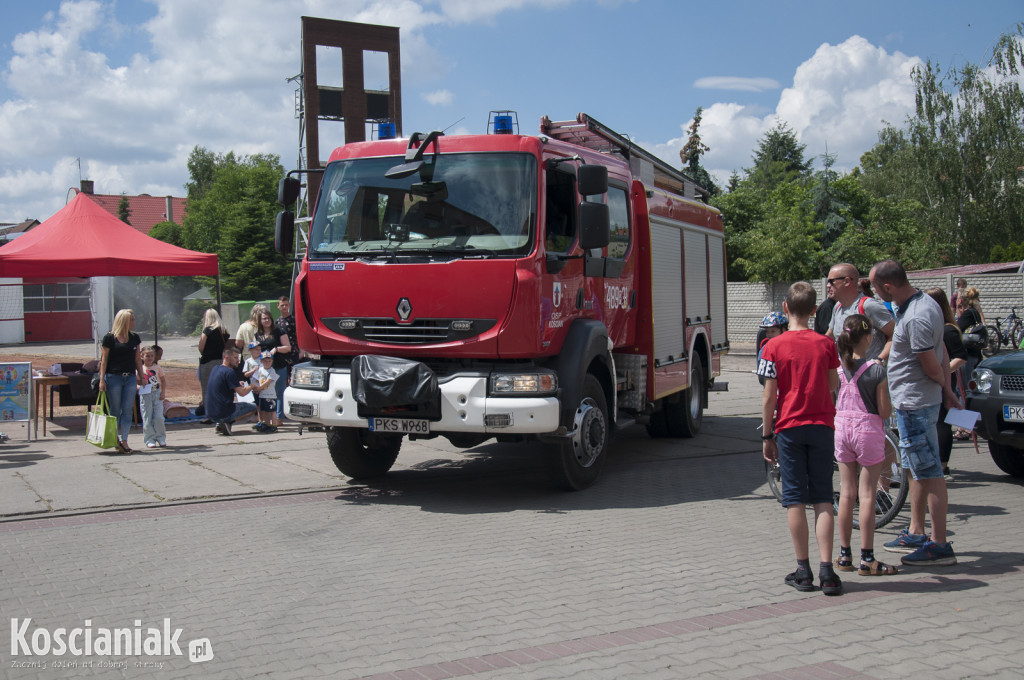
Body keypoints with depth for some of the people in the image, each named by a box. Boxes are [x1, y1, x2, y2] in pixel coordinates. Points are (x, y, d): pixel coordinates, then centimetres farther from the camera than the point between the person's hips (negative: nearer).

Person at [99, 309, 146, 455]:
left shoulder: (134, 338, 10)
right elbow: (104, 359, -4)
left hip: (130, 377, 4)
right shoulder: (109, 338, -5)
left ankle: (123, 440, -1)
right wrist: (102, 380, -8)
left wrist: (141, 376, 12)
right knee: (115, 410, 5)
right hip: (113, 377, -4)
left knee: (127, 410, -3)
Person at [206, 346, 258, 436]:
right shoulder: (229, 372, -15)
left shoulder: (215, 369, 11)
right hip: (223, 414, -8)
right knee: (253, 407, 9)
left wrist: (237, 384, 17)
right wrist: (251, 386, 4)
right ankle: (227, 423, -9)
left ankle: (220, 423, 11)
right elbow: (242, 393, -16)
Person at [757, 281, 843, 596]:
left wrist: (767, 435, 1)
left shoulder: (775, 346, -7)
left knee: (795, 500, 4)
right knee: (823, 499, 6)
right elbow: (833, 384, 10)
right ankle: (826, 569, 0)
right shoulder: (825, 344, 0)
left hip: (789, 428, -2)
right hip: (822, 426, 2)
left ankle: (803, 570, 6)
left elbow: (769, 397, -7)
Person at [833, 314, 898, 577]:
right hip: (868, 429, -4)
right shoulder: (876, 370, -13)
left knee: (846, 494, 12)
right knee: (867, 496, 1)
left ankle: (845, 555, 18)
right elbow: (885, 411, -10)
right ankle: (867, 559, 4)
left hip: (842, 427, 4)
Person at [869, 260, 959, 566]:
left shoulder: (916, 319, -25)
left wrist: (944, 388, 1)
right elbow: (942, 355, 12)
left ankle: (939, 544, 1)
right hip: (913, 400, 11)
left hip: (914, 403, -11)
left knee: (929, 472, -5)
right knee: (917, 469, 18)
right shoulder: (926, 303, 8)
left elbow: (932, 366, -19)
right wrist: (947, 389, 11)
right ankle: (916, 533, 29)